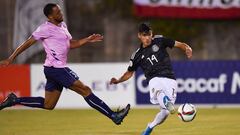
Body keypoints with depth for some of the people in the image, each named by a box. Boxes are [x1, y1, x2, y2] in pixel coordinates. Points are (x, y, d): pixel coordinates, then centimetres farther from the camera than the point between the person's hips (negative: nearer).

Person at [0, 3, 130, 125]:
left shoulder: (62, 25, 14)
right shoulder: (46, 28, -13)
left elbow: (71, 44, 22)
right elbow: (28, 43, -10)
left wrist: (88, 40, 8)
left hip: (55, 70, 10)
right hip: (56, 68, -10)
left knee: (48, 105, 14)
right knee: (85, 90, -8)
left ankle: (14, 100, 17)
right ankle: (114, 116, -6)